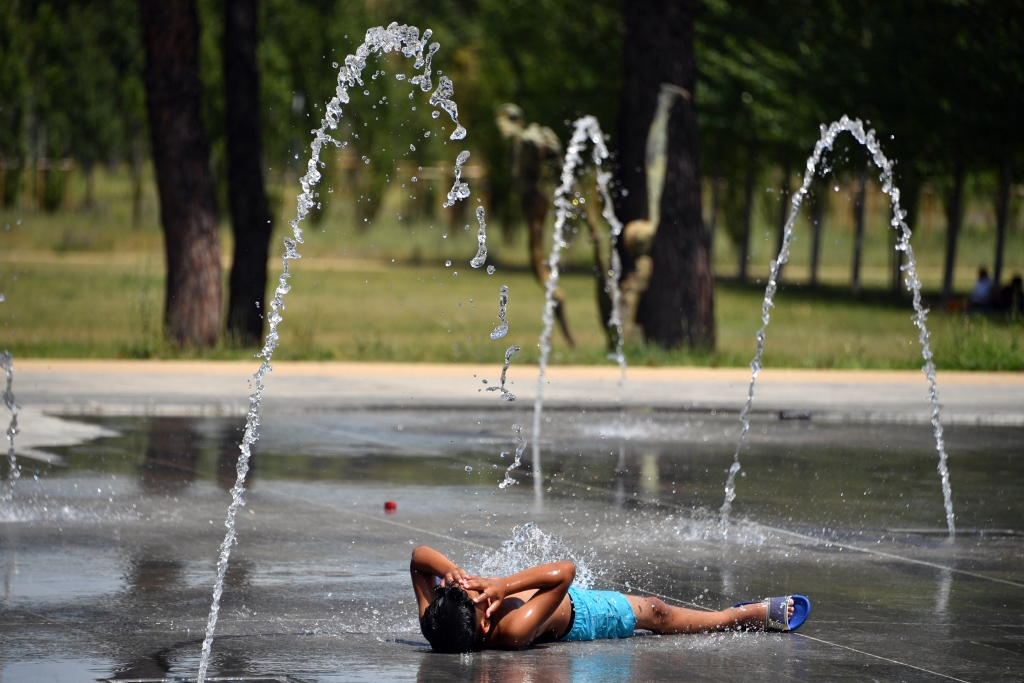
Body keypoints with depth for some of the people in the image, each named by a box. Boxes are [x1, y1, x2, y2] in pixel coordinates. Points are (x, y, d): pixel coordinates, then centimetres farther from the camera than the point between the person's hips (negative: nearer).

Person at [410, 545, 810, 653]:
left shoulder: (436, 623, -35)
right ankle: (756, 615, 38)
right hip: (578, 615, -6)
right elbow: (564, 571, -48)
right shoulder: (514, 630, -49)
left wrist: (449, 569, -43)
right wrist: (503, 585, -51)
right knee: (656, 614, 15)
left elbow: (419, 556, -25)